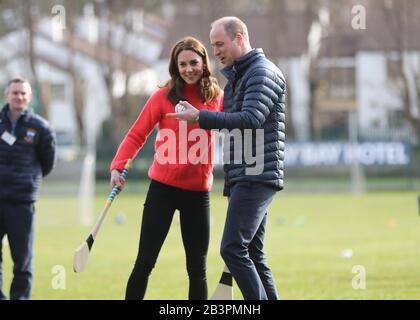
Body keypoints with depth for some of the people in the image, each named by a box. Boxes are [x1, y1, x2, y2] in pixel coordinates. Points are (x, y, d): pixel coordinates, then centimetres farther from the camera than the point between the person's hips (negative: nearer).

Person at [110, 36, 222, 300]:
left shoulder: (216, 97, 3)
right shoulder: (165, 96, -4)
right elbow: (137, 135, -4)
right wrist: (118, 167, -17)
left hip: (198, 191, 2)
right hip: (163, 187, -2)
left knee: (197, 268, 5)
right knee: (145, 261, -2)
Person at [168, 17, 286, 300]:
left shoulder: (262, 72, -9)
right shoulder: (236, 76, 22)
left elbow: (251, 119, -23)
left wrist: (201, 117, -25)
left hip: (257, 177, -10)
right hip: (242, 178, 10)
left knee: (233, 248, -18)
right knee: (252, 254, 8)